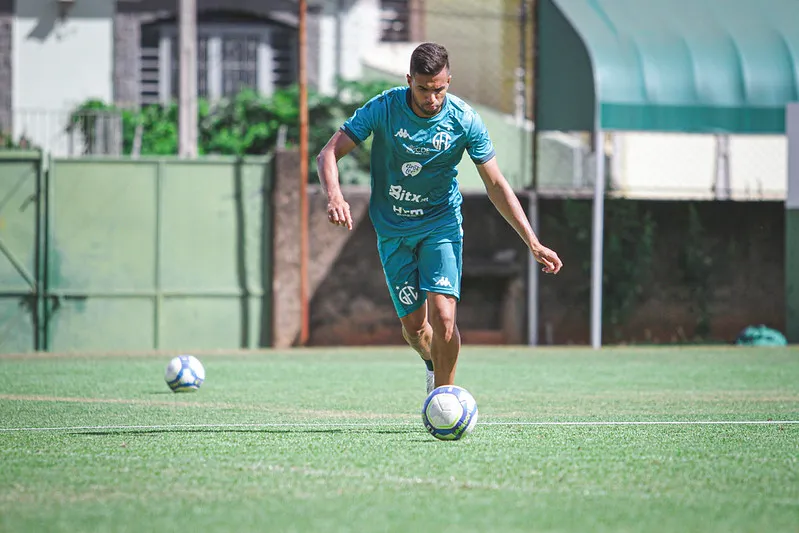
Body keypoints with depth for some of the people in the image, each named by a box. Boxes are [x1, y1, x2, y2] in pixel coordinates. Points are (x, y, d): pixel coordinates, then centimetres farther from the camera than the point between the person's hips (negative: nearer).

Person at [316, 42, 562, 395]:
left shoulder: (464, 120, -14)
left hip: (441, 224, -1)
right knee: (413, 324, 3)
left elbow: (496, 185, -8)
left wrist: (533, 243, -13)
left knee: (442, 317, -19)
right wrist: (335, 196, -35)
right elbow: (328, 154, -14)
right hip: (393, 230, 1)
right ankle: (431, 361, 38)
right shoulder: (384, 108, -16)